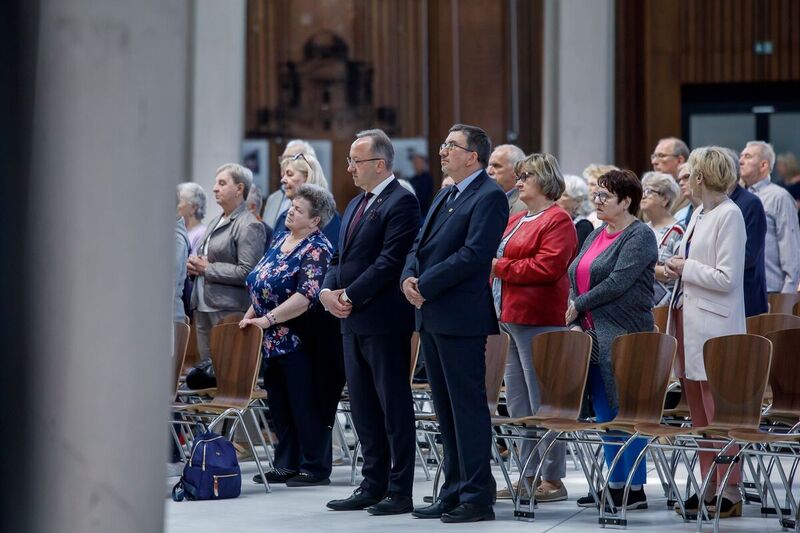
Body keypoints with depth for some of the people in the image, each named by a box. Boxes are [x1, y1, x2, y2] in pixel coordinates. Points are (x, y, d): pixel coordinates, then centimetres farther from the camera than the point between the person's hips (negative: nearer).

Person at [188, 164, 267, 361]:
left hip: (229, 312, -9)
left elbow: (247, 272, -18)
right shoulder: (215, 222, 18)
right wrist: (194, 265, 6)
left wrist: (207, 268, -13)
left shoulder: (249, 226, -9)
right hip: (203, 308, 9)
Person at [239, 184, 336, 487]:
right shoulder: (281, 239, 13)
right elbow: (259, 285, 21)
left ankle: (315, 467, 5)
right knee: (278, 403, 12)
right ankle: (286, 465, 20)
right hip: (272, 340, 8)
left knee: (305, 404, -2)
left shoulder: (317, 249, -14)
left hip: (298, 340, -8)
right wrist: (250, 315, 10)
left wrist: (268, 319, -24)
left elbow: (307, 295, -24)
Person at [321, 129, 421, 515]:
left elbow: (389, 262, -19)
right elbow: (341, 258, 19)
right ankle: (373, 486, 18)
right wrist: (328, 290, 0)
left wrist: (349, 295, -16)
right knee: (363, 408, 12)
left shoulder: (401, 202, -11)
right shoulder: (356, 205, 18)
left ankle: (400, 491, 0)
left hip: (385, 321, -9)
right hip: (353, 321, 9)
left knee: (394, 406, -3)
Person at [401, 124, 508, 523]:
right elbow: (420, 245, 18)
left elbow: (474, 254, -19)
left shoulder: (489, 197, -10)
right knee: (446, 410, 12)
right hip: (431, 317, 9)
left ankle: (477, 497, -3)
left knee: (468, 407, -6)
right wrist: (409, 277, -2)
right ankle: (453, 493, 18)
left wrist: (425, 285, -17)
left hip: (461, 318, -9)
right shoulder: (444, 197, 19)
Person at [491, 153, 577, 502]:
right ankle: (529, 476, 17)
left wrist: (500, 266, -13)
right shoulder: (516, 221, 20)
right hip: (510, 317, 10)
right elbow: (496, 261, 25)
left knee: (542, 402, -7)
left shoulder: (557, 221, -8)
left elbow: (547, 267, -19)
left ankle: (552, 480, -3)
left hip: (538, 320, -9)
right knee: (518, 404, 11)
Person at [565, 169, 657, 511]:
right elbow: (576, 279, 18)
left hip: (623, 337, -8)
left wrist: (578, 306, -11)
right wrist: (576, 321, 3)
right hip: (593, 335, 8)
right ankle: (615, 483, 17)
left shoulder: (639, 237, -8)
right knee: (604, 413, 10)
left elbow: (618, 283, -17)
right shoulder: (596, 236, 18)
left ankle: (635, 489, -2)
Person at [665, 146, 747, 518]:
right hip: (689, 320, 9)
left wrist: (686, 269, -9)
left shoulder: (729, 215, -12)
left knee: (718, 413, -7)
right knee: (698, 412, 11)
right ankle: (710, 488, 16)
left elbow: (726, 278, -17)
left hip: (714, 326, -9)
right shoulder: (699, 214, 15)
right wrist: (676, 270, 9)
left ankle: (729, 494, -3)